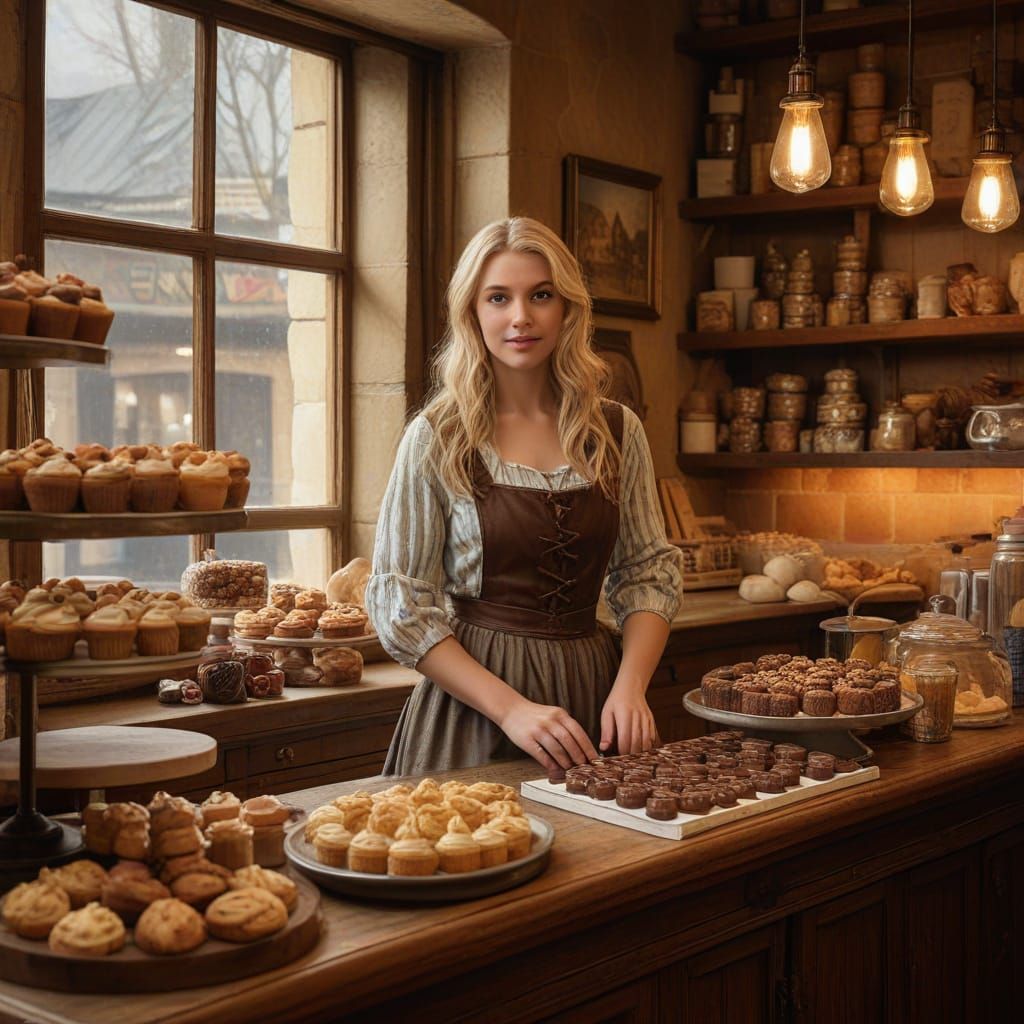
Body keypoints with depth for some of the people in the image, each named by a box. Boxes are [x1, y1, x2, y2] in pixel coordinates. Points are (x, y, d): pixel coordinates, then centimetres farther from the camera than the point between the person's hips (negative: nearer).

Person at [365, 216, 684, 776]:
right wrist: (511, 708, -17)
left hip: (591, 692, 3)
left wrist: (629, 685, -9)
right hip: (473, 698, -3)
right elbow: (401, 609, -8)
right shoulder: (436, 440, -6)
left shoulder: (618, 432, 3)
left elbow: (650, 573, 8)